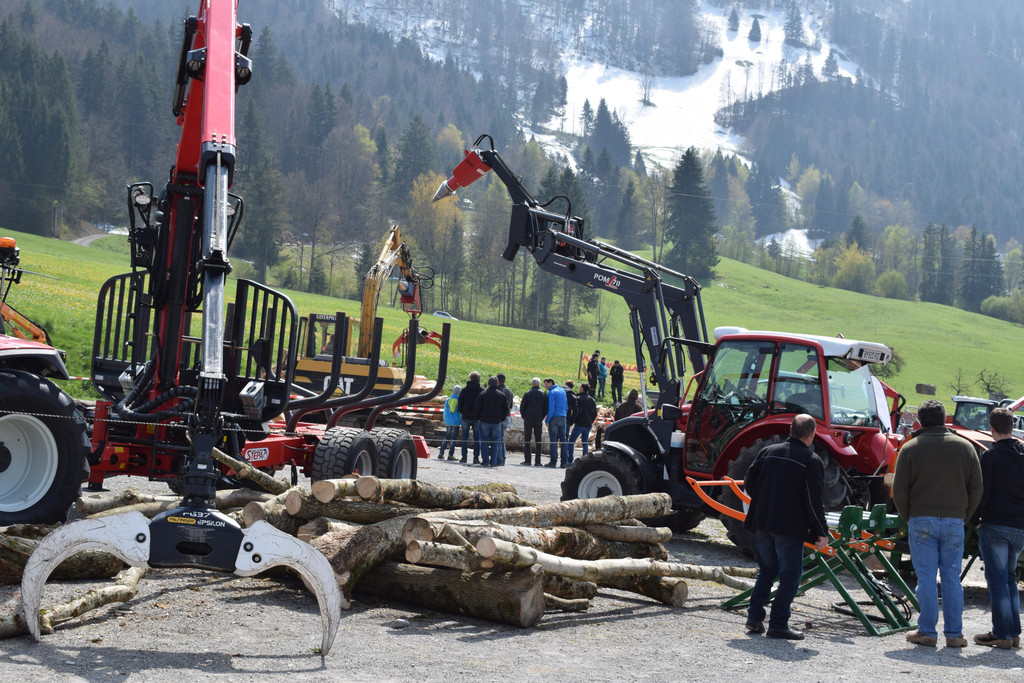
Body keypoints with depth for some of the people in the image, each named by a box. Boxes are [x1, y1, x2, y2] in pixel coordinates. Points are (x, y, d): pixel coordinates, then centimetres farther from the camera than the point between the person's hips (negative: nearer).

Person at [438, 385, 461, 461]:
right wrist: (462, 423, 1)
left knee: (446, 438, 13)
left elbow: (445, 412, 11)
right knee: (454, 439, 1)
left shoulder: (448, 400, 5)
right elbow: (461, 413, -4)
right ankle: (450, 455, 0)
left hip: (448, 422, 4)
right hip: (456, 422, -4)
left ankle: (441, 453, 11)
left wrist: (445, 422, 20)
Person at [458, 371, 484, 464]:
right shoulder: (482, 390, -2)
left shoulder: (464, 389, 1)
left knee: (465, 438, 7)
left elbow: (460, 403, 2)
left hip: (466, 417, 1)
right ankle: (476, 458, -1)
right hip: (477, 418, -1)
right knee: (477, 438, 3)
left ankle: (464, 457, 5)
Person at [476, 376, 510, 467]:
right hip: (496, 422, 1)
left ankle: (485, 461, -1)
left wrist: (478, 418, 9)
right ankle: (493, 462, 2)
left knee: (484, 442, 4)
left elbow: (478, 407, -2)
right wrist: (502, 419, 14)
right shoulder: (502, 395, 3)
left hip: (484, 421, -1)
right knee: (495, 442, 6)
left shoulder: (483, 394, -3)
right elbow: (506, 409, 6)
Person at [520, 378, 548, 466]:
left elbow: (522, 407, -2)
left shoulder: (527, 394, -3)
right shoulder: (543, 395, 3)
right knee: (538, 440, 6)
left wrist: (524, 416, 11)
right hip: (538, 421, 2)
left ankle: (527, 460, -2)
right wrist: (541, 418, 12)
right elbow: (546, 408, 4)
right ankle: (538, 461, 2)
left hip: (528, 420, -2)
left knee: (527, 440, 3)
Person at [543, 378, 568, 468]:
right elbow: (567, 407, 18)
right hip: (563, 418, 7)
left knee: (553, 440, -6)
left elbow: (551, 408, -15)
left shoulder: (552, 393, -8)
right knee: (563, 439, 9)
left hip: (554, 417, -7)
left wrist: (547, 420, -7)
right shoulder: (562, 391, 16)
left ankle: (553, 461, -9)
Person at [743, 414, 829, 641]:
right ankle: (778, 624, 3)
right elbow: (814, 500, -13)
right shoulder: (812, 461, -9)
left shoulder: (768, 452, 6)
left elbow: (749, 483, 11)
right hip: (789, 528, -5)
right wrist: (822, 533, -6)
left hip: (761, 523, 5)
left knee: (766, 571, 19)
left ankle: (754, 617, 17)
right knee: (790, 576, 5)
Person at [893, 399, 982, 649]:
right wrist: (963, 517, 15)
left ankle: (927, 632, 3)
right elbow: (976, 489, 7)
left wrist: (909, 518, 11)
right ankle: (954, 633, 8)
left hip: (921, 520, -2)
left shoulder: (910, 448, 0)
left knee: (926, 577, 1)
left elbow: (899, 490, -2)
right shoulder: (965, 447, 7)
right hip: (954, 521, 2)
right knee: (952, 577, 7)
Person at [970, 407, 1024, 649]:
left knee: (997, 580, -1)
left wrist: (974, 519, 1)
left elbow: (982, 491, -12)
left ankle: (1002, 634, -2)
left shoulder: (991, 456, -10)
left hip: (995, 525, -6)